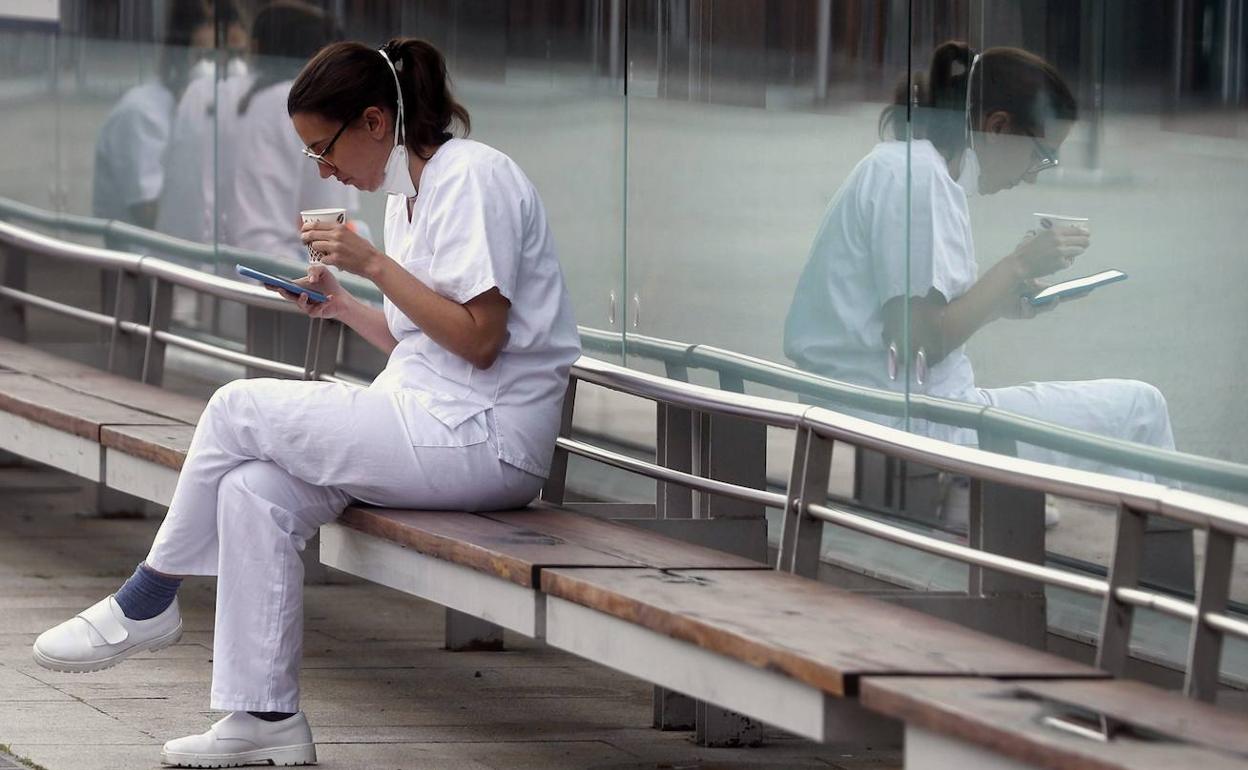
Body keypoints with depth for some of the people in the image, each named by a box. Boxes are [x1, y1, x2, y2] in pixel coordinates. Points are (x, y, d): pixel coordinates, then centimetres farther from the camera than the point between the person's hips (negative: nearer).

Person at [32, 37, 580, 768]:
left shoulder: (473, 179, -12)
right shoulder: (409, 193, 18)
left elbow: (477, 339, -18)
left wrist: (376, 264, -18)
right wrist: (342, 305, 8)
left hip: (485, 439, -9)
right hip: (434, 426, 9)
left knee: (240, 408, -10)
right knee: (253, 491, -10)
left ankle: (147, 602, 6)